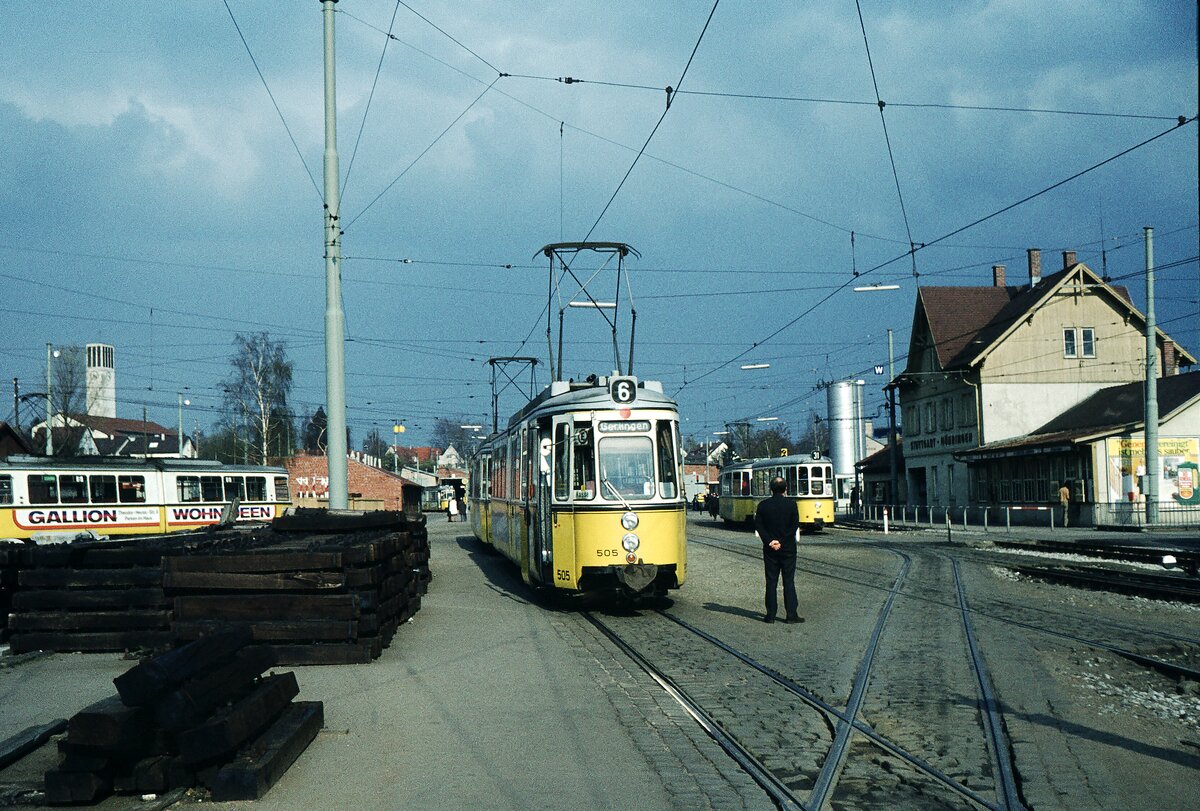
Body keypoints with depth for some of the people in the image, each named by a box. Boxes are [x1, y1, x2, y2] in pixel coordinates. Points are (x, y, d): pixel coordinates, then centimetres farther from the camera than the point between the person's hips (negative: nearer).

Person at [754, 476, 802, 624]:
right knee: (789, 581, 4)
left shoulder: (763, 505, -2)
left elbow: (758, 526, -5)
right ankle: (791, 614, 2)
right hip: (788, 548, -1)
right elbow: (795, 526, -8)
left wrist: (770, 541, -9)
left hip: (770, 549, 1)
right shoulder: (791, 504, -6)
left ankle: (771, 615, 6)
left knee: (771, 582, 6)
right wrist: (782, 542, -8)